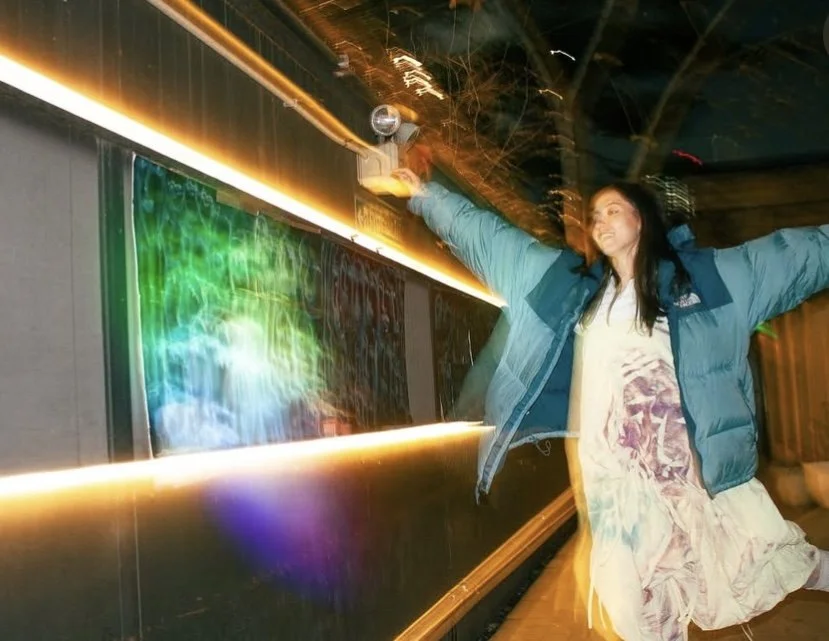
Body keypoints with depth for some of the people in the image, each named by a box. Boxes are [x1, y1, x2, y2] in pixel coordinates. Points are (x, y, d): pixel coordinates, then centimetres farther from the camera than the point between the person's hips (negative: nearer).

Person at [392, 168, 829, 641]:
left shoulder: (703, 274, 3)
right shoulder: (573, 284, 11)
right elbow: (491, 237, 16)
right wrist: (427, 196, 20)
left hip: (693, 468, -2)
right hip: (614, 476, 3)